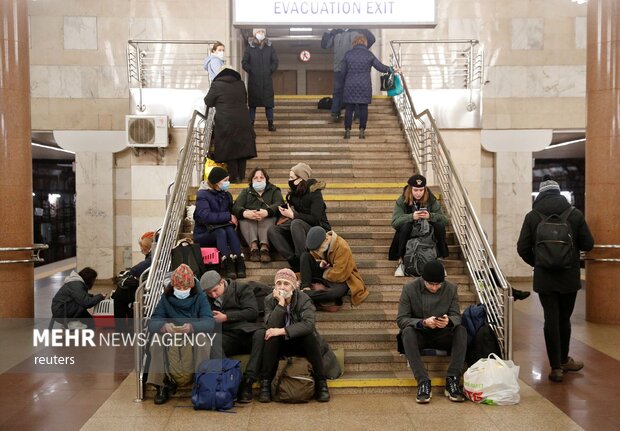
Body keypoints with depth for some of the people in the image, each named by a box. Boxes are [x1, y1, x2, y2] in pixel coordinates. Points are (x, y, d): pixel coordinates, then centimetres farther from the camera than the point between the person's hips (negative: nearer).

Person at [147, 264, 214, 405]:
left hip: (195, 334, -2)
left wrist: (192, 327, -42)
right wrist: (164, 326, -36)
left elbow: (210, 322, -19)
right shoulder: (166, 298, -1)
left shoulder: (199, 297, -6)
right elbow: (152, 323, -11)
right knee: (157, 340, -28)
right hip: (171, 336, 2)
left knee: (202, 340, -34)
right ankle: (161, 385, -20)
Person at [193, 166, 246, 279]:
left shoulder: (227, 195, 11)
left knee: (230, 230, -28)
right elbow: (205, 216, -24)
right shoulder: (202, 195, -10)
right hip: (203, 234, -4)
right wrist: (228, 216, -21)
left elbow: (232, 213, 15)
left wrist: (232, 219, -10)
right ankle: (228, 264, -49)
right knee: (220, 232, -34)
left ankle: (239, 261, -42)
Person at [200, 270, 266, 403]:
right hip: (226, 337, 2)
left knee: (261, 333, -36)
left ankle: (247, 381, -35)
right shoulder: (206, 299, 20)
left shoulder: (242, 289, 7)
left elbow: (253, 312, -4)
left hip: (247, 333, -2)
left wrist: (226, 317, -7)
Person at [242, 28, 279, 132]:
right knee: (253, 103, 3)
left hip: (267, 80, 1)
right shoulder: (249, 47, 3)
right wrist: (250, 71, -7)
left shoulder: (270, 47, 7)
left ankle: (270, 124, 6)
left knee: (269, 102, 1)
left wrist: (270, 71, -2)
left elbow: (275, 61, 8)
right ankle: (251, 124, 9)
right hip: (253, 80, -1)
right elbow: (244, 62, 2)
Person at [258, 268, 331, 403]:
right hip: (280, 345, 1)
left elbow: (308, 324, -31)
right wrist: (281, 303, -29)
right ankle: (265, 383, -19)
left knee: (310, 335, -31)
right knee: (271, 337, -29)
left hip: (301, 343, -1)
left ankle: (321, 382, -18)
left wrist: (282, 331, -36)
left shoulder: (304, 299, -13)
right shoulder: (270, 300, -7)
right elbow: (271, 325, -22)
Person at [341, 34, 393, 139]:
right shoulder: (369, 55, -1)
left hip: (350, 86, 0)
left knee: (349, 108, 5)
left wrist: (345, 82, 22)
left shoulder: (348, 54, 2)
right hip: (364, 86, 0)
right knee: (363, 108, 6)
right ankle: (362, 130, 6)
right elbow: (380, 67, 5)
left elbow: (343, 71, 7)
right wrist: (390, 69, 21)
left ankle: (347, 130, 4)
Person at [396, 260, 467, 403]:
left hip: (441, 335, 2)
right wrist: (423, 322, -33)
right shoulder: (409, 288, -12)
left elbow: (456, 316, -6)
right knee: (407, 331, -34)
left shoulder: (451, 289, -5)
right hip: (419, 335, -2)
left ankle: (452, 380, -26)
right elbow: (401, 319, -14)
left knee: (461, 330, -26)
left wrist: (449, 321, -32)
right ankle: (423, 382, -35)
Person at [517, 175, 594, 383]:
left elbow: (522, 248, -5)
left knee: (551, 319, 5)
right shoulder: (575, 214, -6)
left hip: (544, 278, -1)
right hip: (569, 277, 1)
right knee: (564, 319, 15)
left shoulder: (532, 216, -6)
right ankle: (563, 361, 30)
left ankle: (556, 367, 5)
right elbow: (588, 244, -2)